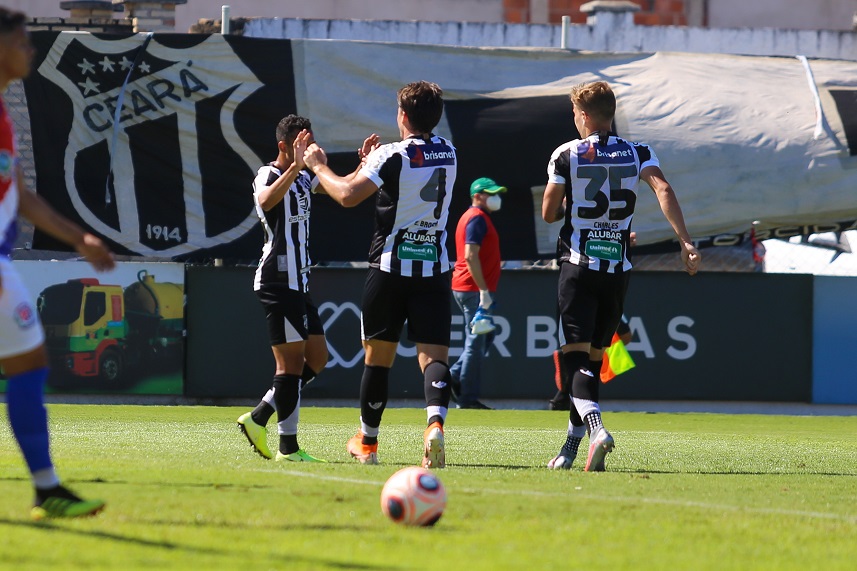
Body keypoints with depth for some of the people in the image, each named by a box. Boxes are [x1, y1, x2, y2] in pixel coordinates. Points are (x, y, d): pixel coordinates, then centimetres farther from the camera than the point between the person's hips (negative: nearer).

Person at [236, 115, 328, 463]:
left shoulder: (302, 179, 17)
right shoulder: (268, 176, -11)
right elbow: (266, 201, -35)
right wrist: (294, 167, -45)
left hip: (297, 282, 10)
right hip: (278, 281, -10)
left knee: (316, 359, 10)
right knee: (291, 363, -9)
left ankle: (258, 418, 15)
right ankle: (288, 448, -6)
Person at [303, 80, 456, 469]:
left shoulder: (392, 156, -12)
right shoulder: (447, 154, 8)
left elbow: (348, 195, -19)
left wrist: (319, 166, -4)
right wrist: (374, 161, 23)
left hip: (390, 266, -3)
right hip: (434, 269, 3)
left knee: (378, 355, 11)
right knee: (434, 355, -5)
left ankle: (367, 443, 24)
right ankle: (435, 422, -33)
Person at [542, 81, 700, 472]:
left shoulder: (567, 154, -2)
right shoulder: (637, 154, 6)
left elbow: (548, 213, 1)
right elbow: (663, 189, -11)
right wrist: (685, 242, -16)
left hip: (578, 267, -3)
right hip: (618, 269, 4)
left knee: (576, 354, -7)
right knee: (594, 356, 14)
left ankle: (595, 426, -32)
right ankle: (572, 446, 19)